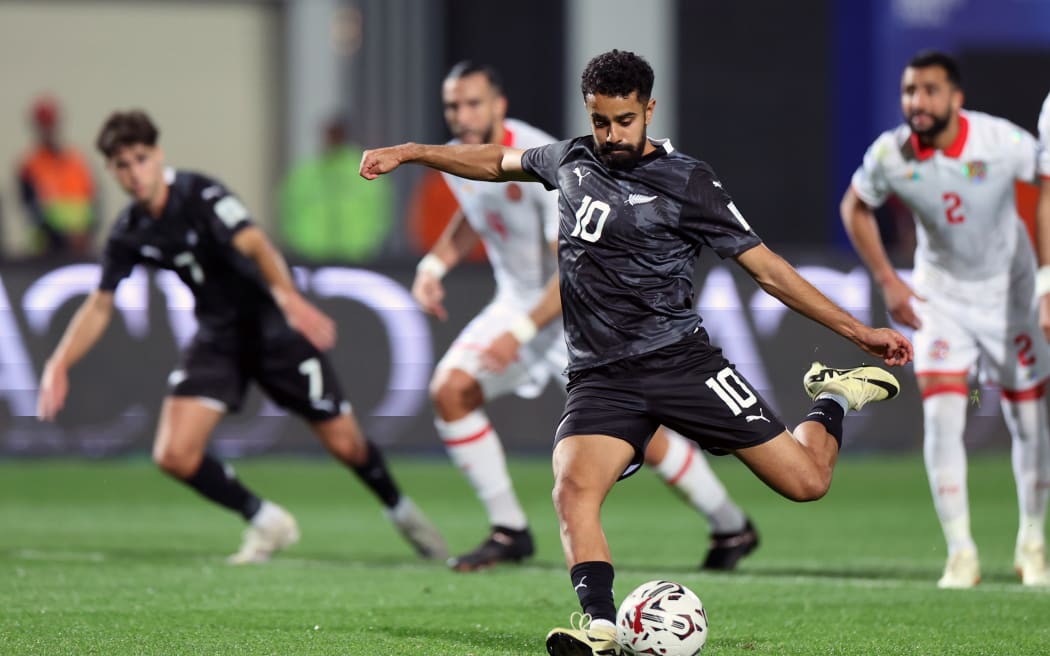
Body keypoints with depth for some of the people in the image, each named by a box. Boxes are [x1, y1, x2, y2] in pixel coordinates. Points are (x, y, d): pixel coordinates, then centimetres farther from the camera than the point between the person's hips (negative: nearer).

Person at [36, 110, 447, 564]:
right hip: (218, 336, 5)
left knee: (345, 444, -3)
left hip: (272, 324, -5)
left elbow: (255, 246, -36)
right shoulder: (129, 234, -2)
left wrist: (291, 299, -54)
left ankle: (402, 513, 28)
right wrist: (59, 364, -6)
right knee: (174, 454, -13)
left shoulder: (200, 194, -20)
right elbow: (99, 306, 8)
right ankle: (267, 523, 8)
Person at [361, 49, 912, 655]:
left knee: (805, 481, -6)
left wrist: (857, 330, -3)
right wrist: (409, 153, 31)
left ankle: (833, 399, 27)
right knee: (573, 489, -28)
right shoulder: (571, 160, 11)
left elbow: (766, 268, 0)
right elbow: (498, 162, 32)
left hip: (679, 359, -3)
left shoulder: (686, 182, -2)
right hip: (600, 378, 3)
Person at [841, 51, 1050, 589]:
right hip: (939, 296, 1)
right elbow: (855, 206, 4)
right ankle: (960, 553, -8)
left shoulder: (1003, 143, -25)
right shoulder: (889, 155, -17)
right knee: (941, 415, -14)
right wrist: (887, 281, -3)